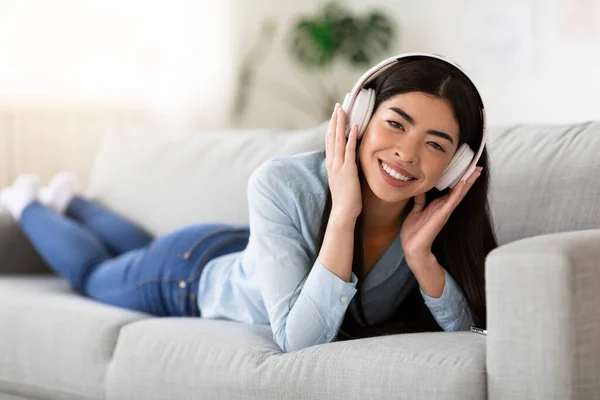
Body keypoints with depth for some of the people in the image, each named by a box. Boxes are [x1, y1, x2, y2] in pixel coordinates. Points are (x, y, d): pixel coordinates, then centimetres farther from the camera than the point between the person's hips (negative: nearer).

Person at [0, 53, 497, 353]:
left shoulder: (441, 212, -33)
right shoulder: (282, 184, -44)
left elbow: (466, 330, -30)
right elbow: (298, 340, -47)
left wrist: (420, 252, -48)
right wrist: (343, 214, -54)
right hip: (194, 268, -4)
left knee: (145, 251, 37)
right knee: (92, 270, 29)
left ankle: (71, 198, 65)